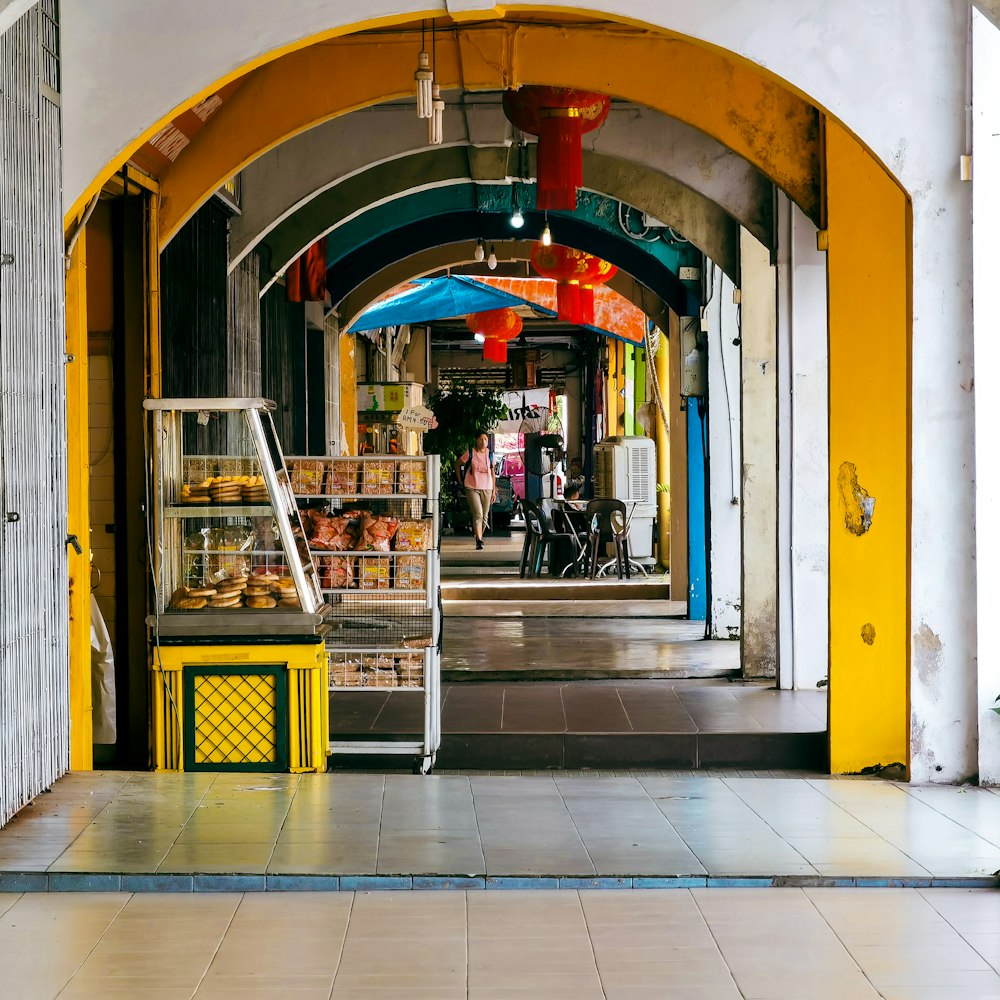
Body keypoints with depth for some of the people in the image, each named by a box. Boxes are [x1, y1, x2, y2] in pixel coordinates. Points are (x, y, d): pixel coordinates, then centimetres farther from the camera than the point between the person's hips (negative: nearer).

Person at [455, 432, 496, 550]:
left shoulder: (490, 455, 6)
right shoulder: (470, 453, -4)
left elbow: (493, 473, 13)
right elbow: (457, 465, 10)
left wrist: (494, 491, 11)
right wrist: (460, 481, 9)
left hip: (487, 488, 4)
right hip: (472, 488, -4)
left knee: (484, 516, 8)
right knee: (478, 514, -17)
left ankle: (479, 537, 24)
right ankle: (479, 540, -21)